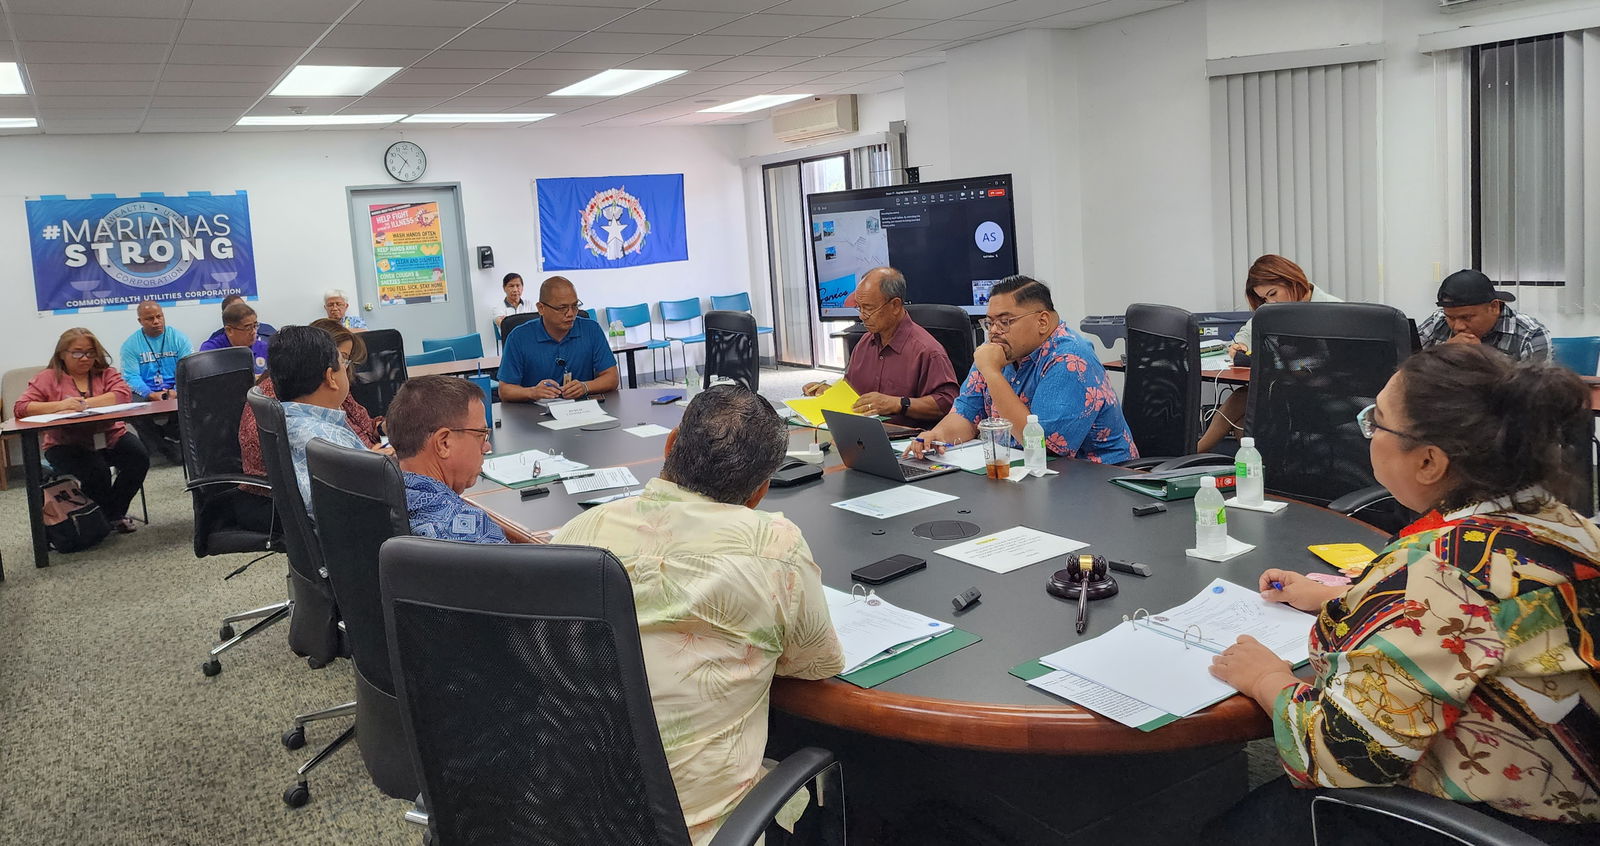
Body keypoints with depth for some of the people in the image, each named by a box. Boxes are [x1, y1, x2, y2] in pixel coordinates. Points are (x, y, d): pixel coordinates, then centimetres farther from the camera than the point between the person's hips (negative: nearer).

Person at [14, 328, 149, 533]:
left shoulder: (106, 373, 11)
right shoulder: (48, 378, 6)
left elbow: (123, 394, -10)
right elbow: (20, 407, -7)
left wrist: (83, 404, -19)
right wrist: (60, 405, -23)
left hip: (110, 437, 3)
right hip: (66, 444, -3)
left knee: (139, 458, -24)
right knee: (95, 470, -32)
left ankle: (115, 512, -1)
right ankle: (107, 516, -2)